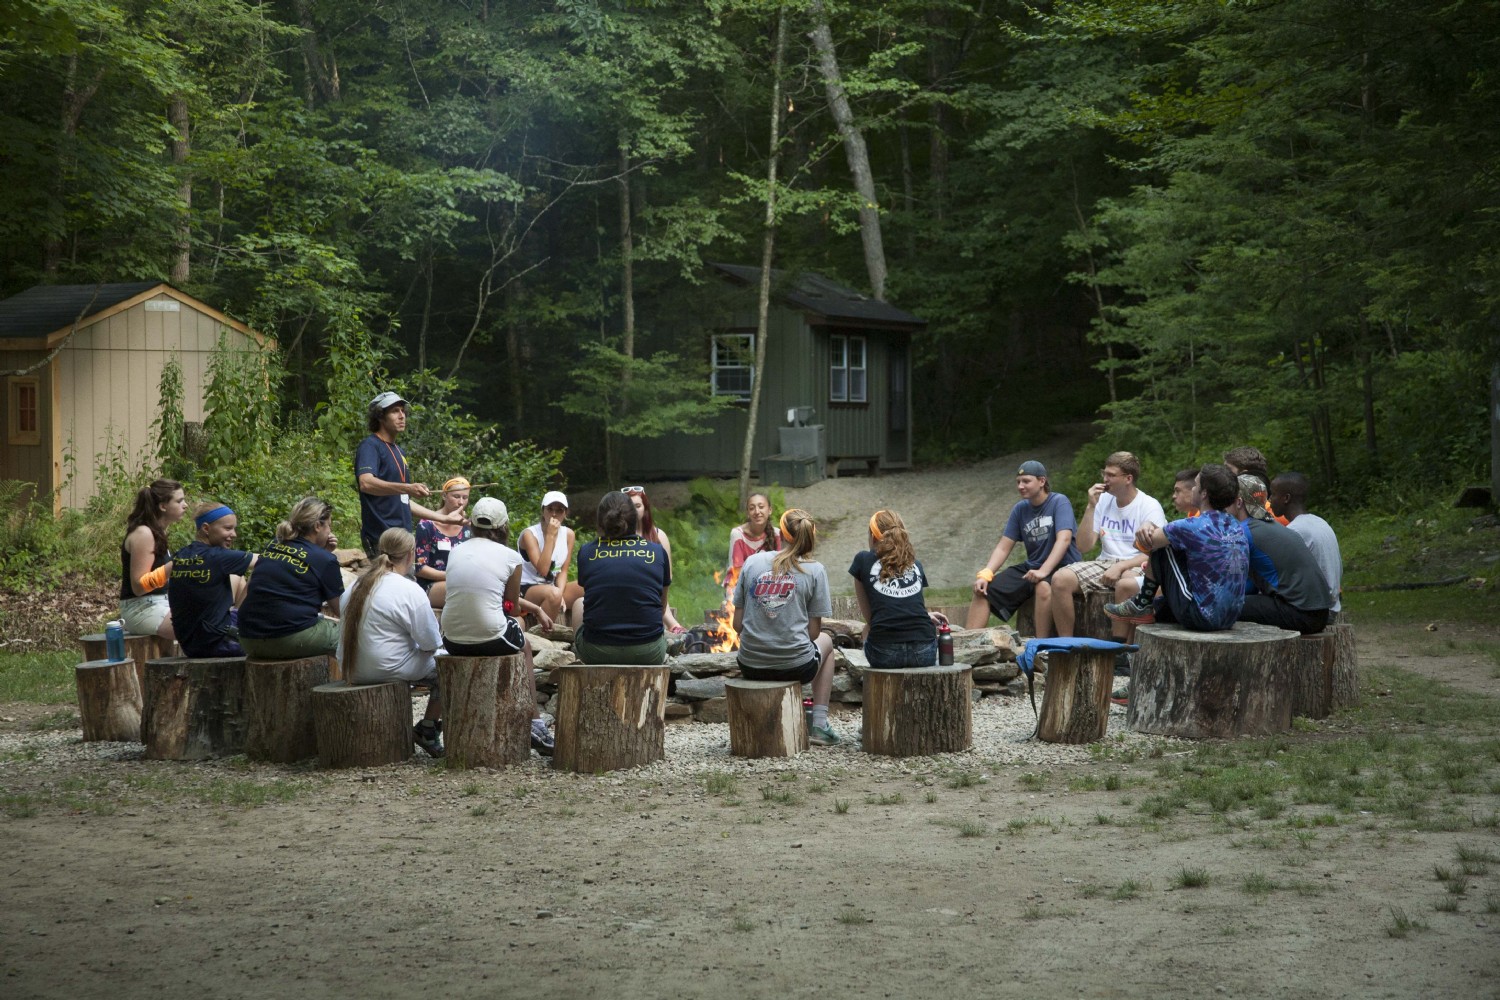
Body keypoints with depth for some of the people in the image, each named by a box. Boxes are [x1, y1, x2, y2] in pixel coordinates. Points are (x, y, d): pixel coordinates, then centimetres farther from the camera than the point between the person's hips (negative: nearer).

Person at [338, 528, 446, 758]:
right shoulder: (410, 591, -16)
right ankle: (427, 731, 14)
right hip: (387, 669, -8)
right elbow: (431, 643, -14)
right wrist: (437, 644, 11)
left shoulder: (357, 585, 6)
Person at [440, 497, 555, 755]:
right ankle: (535, 722, 35)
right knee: (522, 645, 31)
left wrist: (536, 609, 32)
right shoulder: (510, 557, -4)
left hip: (453, 642, 4)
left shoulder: (456, 553, 10)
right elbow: (512, 606, 6)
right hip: (491, 640, -4)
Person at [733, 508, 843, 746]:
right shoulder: (815, 570, -5)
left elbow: (737, 624, 1)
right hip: (795, 666, -3)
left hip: (751, 666, 3)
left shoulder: (752, 562, 1)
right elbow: (813, 631, -4)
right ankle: (819, 725, 27)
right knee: (825, 640, 33)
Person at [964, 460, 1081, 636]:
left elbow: (1064, 539, -23)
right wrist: (985, 574, -12)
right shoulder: (1020, 509, 8)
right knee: (983, 589, -6)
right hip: (1031, 567, 7)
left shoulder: (1059, 502, -9)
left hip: (1061, 567, -7)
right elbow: (1003, 547, 5)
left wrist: (1043, 570, -36)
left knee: (1043, 587, -39)